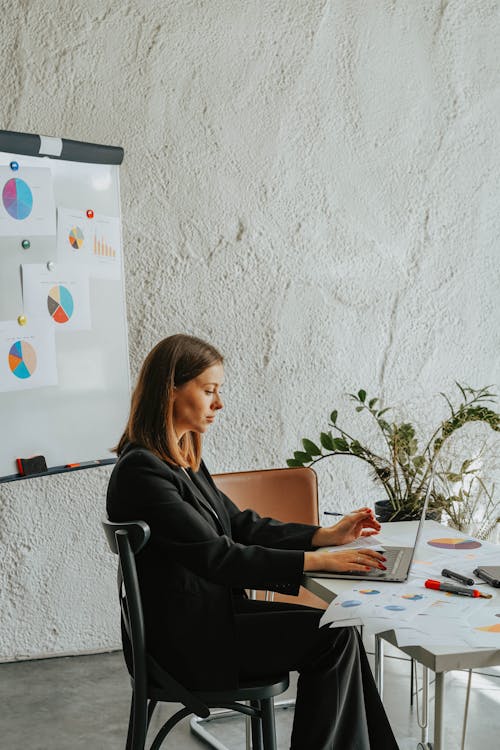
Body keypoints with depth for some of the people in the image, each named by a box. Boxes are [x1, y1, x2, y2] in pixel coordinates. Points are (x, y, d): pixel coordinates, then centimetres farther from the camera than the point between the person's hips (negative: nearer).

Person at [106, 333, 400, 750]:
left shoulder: (183, 459, 10)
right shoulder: (141, 470, -20)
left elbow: (240, 525, 13)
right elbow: (217, 556, -24)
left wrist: (325, 535, 2)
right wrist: (316, 561, -24)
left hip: (209, 614, 8)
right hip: (185, 641, -8)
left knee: (339, 629, -6)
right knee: (333, 636, -12)